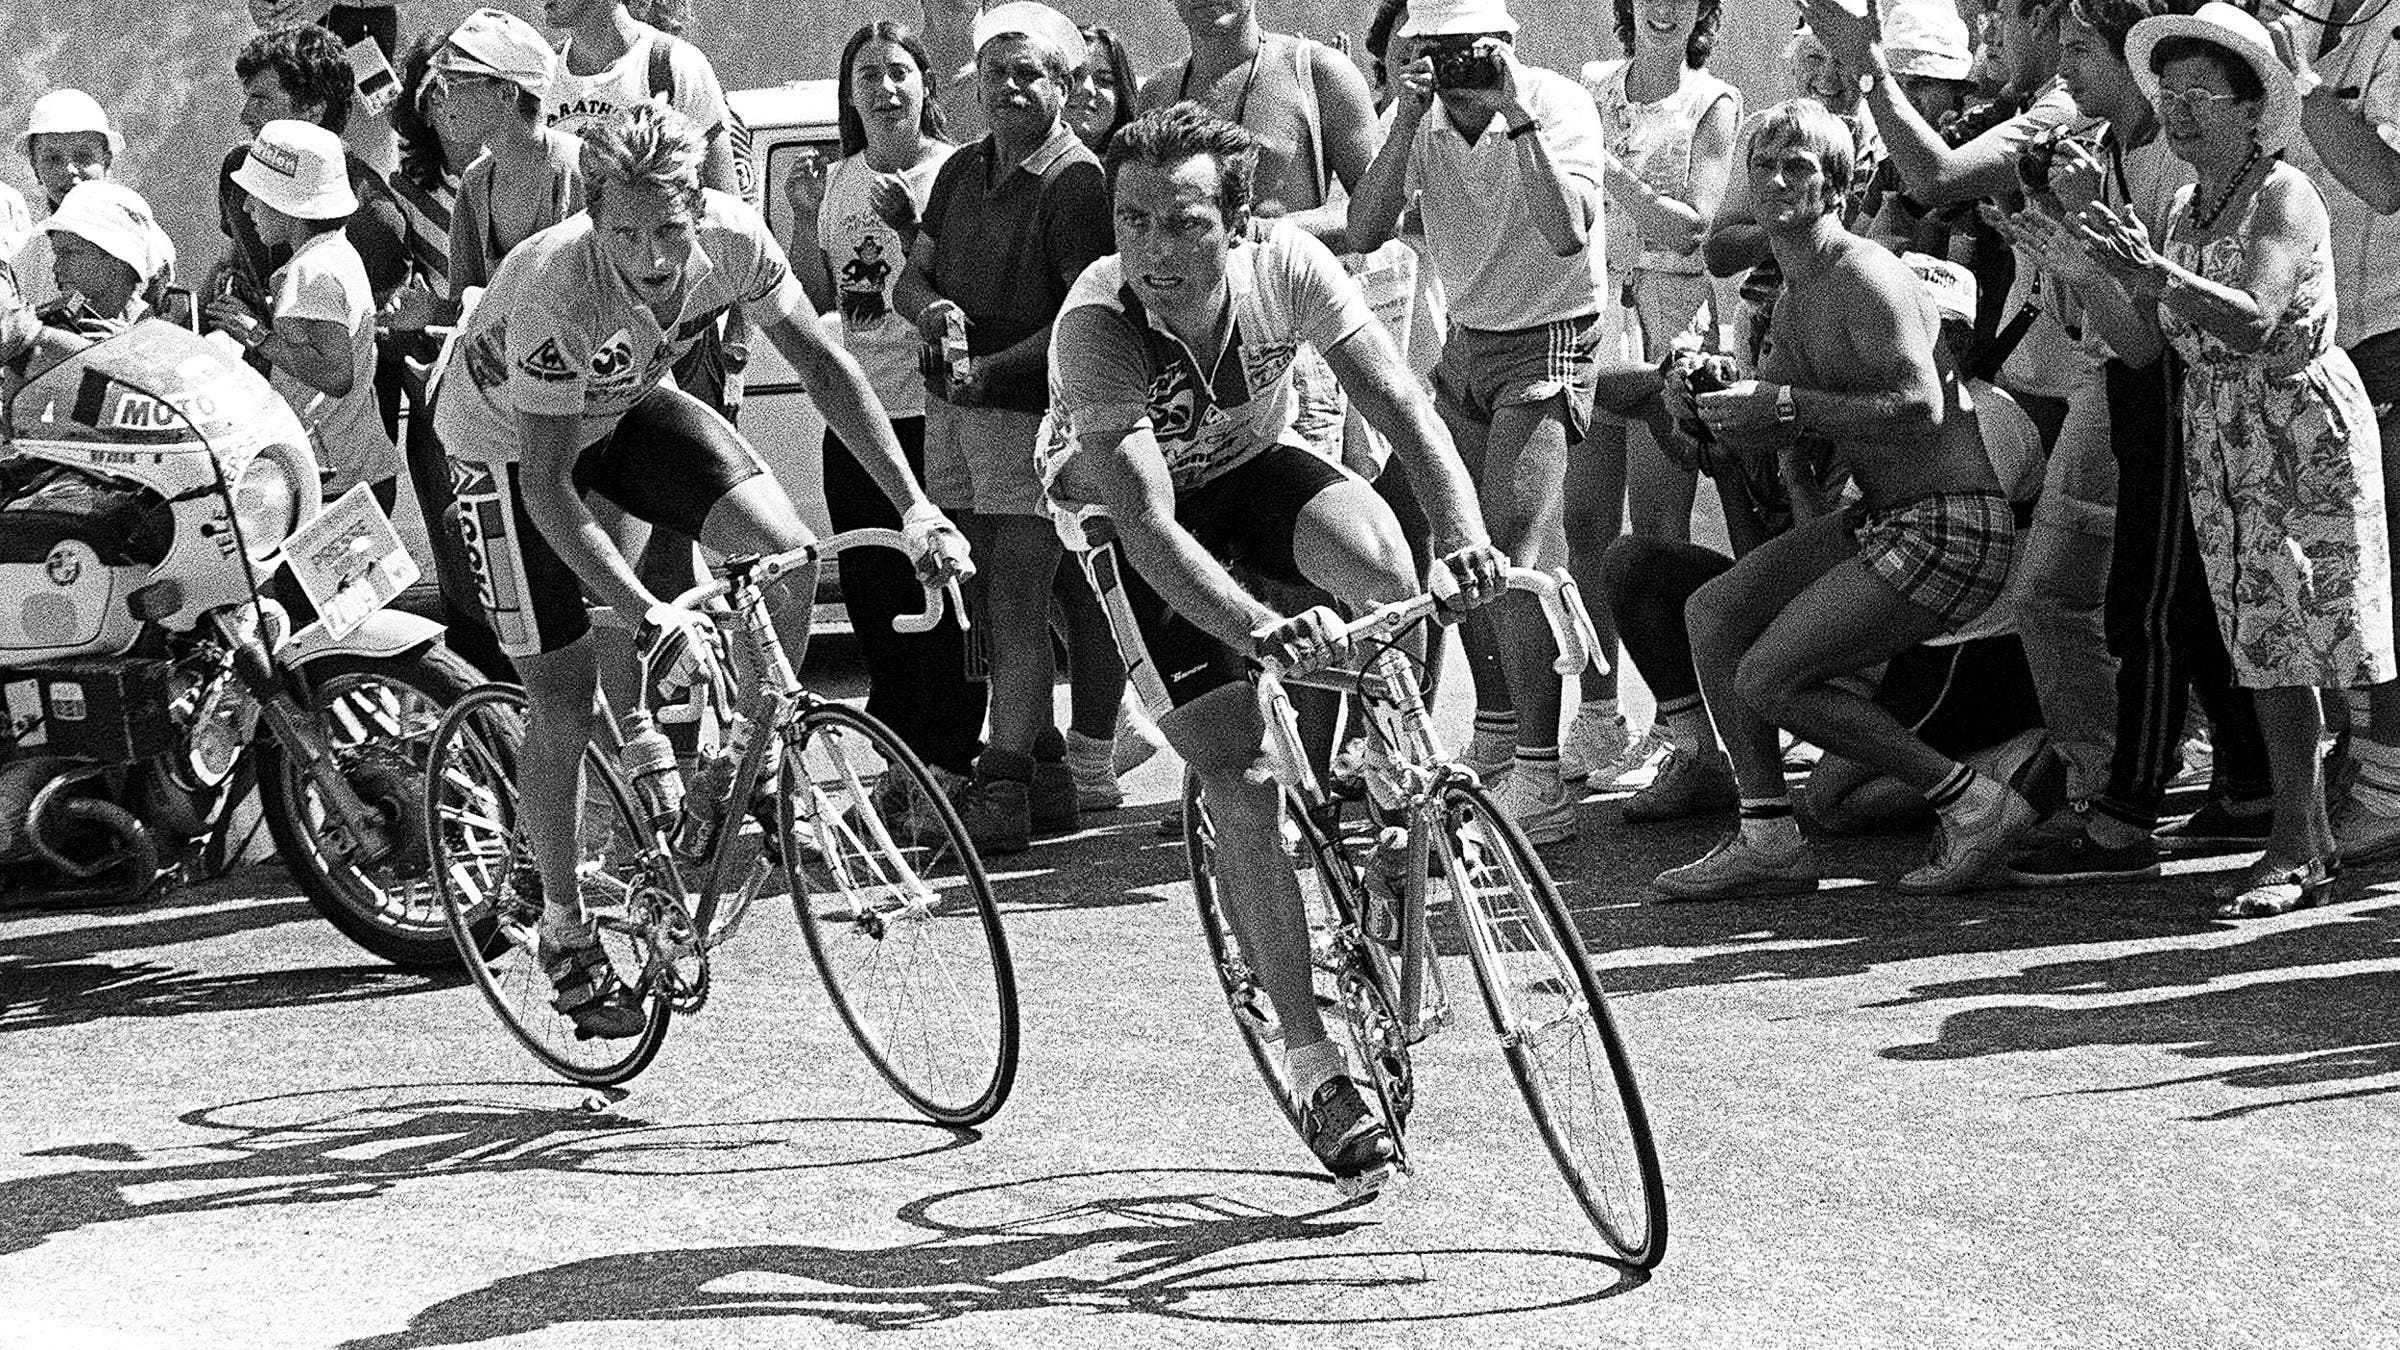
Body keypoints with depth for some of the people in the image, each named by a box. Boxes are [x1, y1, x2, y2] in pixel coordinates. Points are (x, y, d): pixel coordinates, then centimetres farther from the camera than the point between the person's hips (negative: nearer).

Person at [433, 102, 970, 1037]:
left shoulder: (732, 238, -27)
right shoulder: (557, 287, -39)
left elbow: (822, 365, -16)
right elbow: (548, 486, -36)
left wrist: (914, 508, -23)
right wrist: (646, 612, -45)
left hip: (627, 405, 4)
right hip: (511, 437, -4)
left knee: (786, 552, -20)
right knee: (565, 705, -3)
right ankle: (565, 933, 16)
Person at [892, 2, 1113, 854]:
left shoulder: (1077, 185, -10)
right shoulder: (963, 172, 14)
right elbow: (910, 277, 17)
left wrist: (997, 364, -25)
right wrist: (931, 307, -7)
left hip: (1029, 409, -8)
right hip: (950, 405, 8)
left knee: (1017, 604, -11)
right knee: (985, 606, 10)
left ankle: (1003, 787, -12)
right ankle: (1045, 773, 19)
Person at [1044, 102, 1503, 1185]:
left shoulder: (1284, 262, -26)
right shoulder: (1096, 327, -35)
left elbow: (1399, 403, -29)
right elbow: (1149, 523, -41)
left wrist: (1465, 535, -46)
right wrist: (1258, 631, -57)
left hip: (1256, 465, 3)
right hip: (1127, 517, -3)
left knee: (1376, 558, -31)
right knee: (1244, 789, -12)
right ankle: (1313, 1066, -1)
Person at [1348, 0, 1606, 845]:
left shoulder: (1560, 105, -18)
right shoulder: (1424, 121, -4)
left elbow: (1566, 235, -31)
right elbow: (1364, 235, -15)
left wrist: (1517, 119, -34)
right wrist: (1408, 125, -25)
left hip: (1546, 346, -6)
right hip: (1467, 343, 6)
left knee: (1518, 560, -16)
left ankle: (1540, 784, -17)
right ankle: (1494, 737, 28)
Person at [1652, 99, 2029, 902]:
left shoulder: (1864, 277, -15)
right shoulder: (1794, 302, 16)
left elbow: (1920, 407, -27)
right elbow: (1793, 434, 17)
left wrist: (1786, 405, -24)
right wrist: (1710, 406, -1)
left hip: (1951, 528, -10)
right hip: (1879, 521, 10)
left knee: (1767, 680, -13)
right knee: (1714, 612, 5)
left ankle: (1971, 804, -5)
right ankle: (1768, 841, 4)